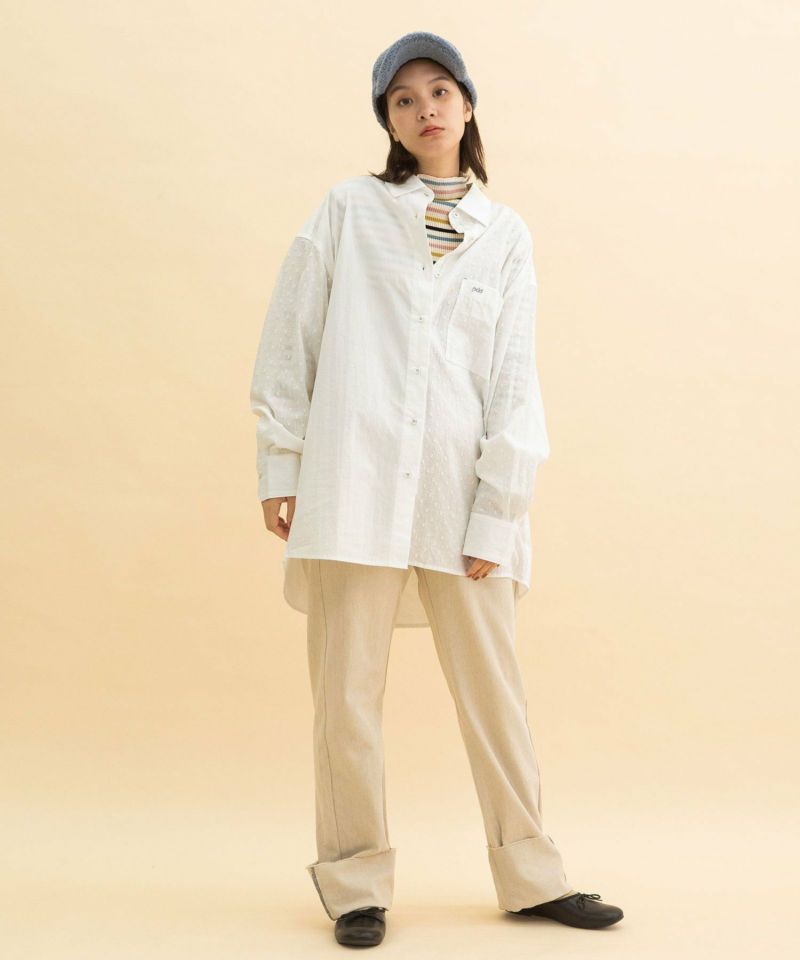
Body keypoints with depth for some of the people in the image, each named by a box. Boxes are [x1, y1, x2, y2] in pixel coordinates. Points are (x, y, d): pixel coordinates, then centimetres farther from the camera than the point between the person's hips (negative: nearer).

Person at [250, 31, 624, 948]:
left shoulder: (505, 233, 11)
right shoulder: (348, 210, 8)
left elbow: (514, 379, 6)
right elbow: (290, 342, 8)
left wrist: (497, 512, -2)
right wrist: (278, 465, 3)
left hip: (460, 486, 1)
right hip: (354, 482, -1)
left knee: (492, 683, 6)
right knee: (348, 692, 2)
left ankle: (530, 875, 19)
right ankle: (355, 883, 15)